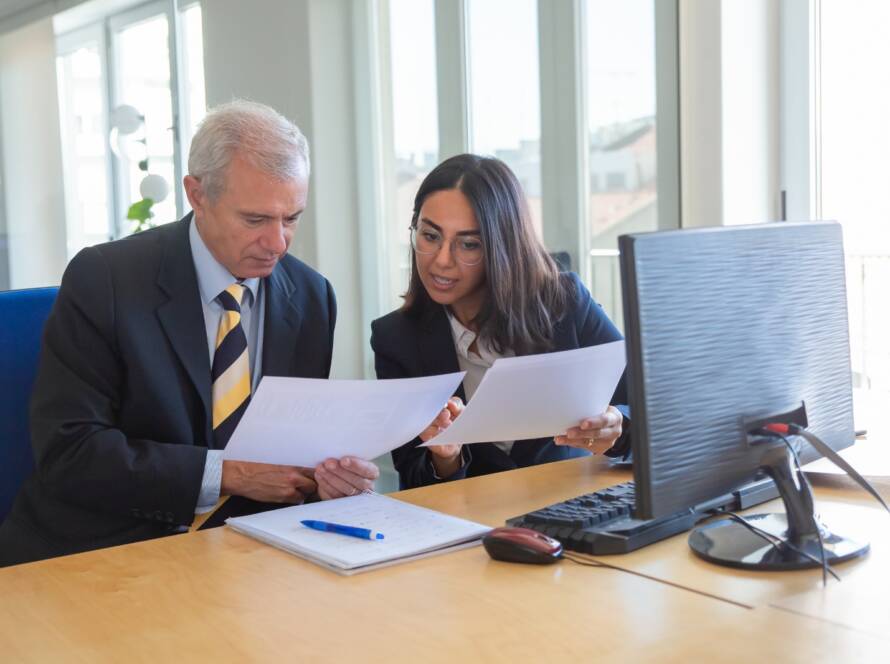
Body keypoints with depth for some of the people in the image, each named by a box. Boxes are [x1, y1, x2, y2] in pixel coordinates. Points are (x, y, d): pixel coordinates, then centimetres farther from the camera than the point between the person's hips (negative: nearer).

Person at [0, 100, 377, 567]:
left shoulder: (311, 298, 4)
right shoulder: (101, 280, -10)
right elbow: (66, 451, -15)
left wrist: (332, 471, -13)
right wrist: (226, 474, -21)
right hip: (101, 549, -2)